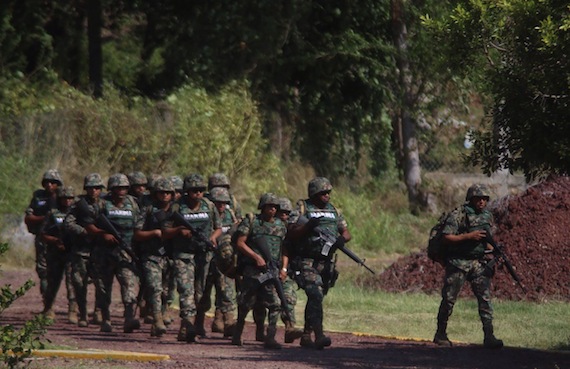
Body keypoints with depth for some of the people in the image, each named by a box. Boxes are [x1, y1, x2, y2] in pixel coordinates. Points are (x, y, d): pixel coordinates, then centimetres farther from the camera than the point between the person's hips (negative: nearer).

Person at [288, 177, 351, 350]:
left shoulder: (334, 211, 15)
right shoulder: (302, 208, -1)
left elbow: (346, 233, 12)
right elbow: (292, 233, -9)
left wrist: (342, 238, -12)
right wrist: (308, 225, -24)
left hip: (326, 262, 6)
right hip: (306, 262, -6)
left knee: (315, 299, 12)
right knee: (315, 296, -20)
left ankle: (306, 335, 23)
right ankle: (319, 335, -29)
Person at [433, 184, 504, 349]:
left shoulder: (488, 216, 10)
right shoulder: (458, 215, -10)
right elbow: (446, 238, -14)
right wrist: (469, 236, -21)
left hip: (479, 262, 5)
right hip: (458, 262, -5)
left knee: (485, 298, -7)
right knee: (449, 299, 2)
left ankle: (489, 336, -10)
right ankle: (440, 334, 15)